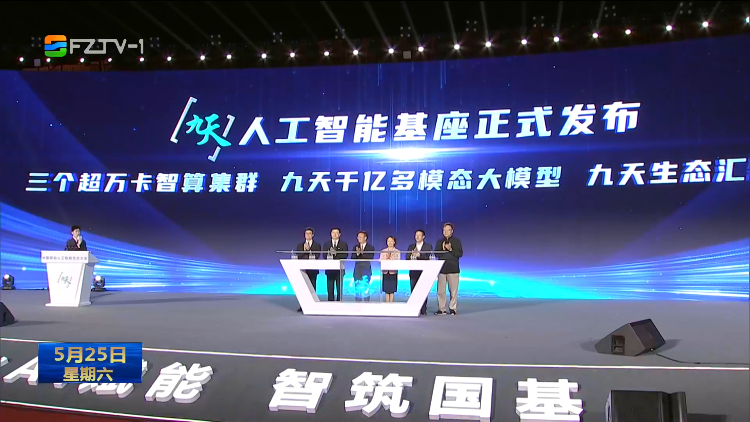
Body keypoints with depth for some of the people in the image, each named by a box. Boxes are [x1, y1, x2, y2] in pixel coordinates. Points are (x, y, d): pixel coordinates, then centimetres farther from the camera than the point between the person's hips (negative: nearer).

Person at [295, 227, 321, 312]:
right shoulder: (300, 245, 14)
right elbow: (297, 256, 2)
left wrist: (309, 250, -13)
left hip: (312, 270, -1)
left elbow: (317, 256, -6)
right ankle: (302, 306, 1)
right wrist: (304, 250, -10)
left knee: (312, 288, -2)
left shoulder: (317, 245, 8)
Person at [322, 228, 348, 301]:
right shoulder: (326, 244, 12)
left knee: (339, 289, 0)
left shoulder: (344, 244, 5)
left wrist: (336, 253, -20)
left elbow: (345, 255, -7)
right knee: (330, 289, 1)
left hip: (339, 269, -1)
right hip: (330, 270, 1)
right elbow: (324, 255, 1)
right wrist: (329, 253, -19)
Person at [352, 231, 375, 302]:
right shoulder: (355, 247, 10)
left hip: (366, 270, -3)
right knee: (357, 289, 4)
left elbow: (371, 258, -11)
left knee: (365, 289, -7)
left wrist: (362, 253, -20)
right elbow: (352, 258, 1)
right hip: (357, 270, 3)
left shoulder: (371, 248, 1)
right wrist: (357, 253, -17)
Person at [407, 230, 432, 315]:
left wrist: (419, 255, -22)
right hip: (413, 272, 3)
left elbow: (429, 258, -10)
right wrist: (412, 256, -16)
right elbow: (407, 258, 5)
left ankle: (423, 310, 3)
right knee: (413, 291, 3)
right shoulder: (411, 246, 13)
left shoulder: (428, 246, 4)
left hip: (424, 272, -3)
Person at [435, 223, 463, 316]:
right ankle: (441, 309, 7)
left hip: (453, 269, -2)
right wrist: (443, 249, -12)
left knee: (453, 290, 0)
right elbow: (436, 254, 6)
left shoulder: (457, 241, 4)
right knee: (440, 290, 1)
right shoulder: (440, 242, 12)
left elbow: (460, 253, -4)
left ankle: (452, 308, 7)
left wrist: (451, 249, -17)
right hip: (442, 268, 3)